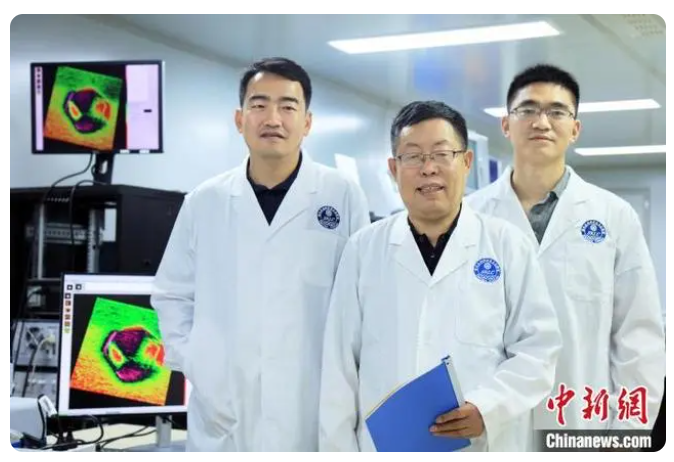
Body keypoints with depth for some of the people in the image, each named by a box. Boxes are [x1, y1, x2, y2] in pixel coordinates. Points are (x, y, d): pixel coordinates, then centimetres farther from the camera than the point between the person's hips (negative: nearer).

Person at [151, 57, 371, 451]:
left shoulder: (343, 196, -1)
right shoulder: (205, 201, 5)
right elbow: (172, 295, 14)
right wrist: (193, 364, 3)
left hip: (313, 416, -2)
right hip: (223, 418, 2)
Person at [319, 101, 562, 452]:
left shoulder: (508, 245, 2)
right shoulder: (363, 248, 4)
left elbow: (538, 347, 1)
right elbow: (340, 365, 4)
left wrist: (489, 407, -14)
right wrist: (339, 451, 1)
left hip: (484, 448, -1)